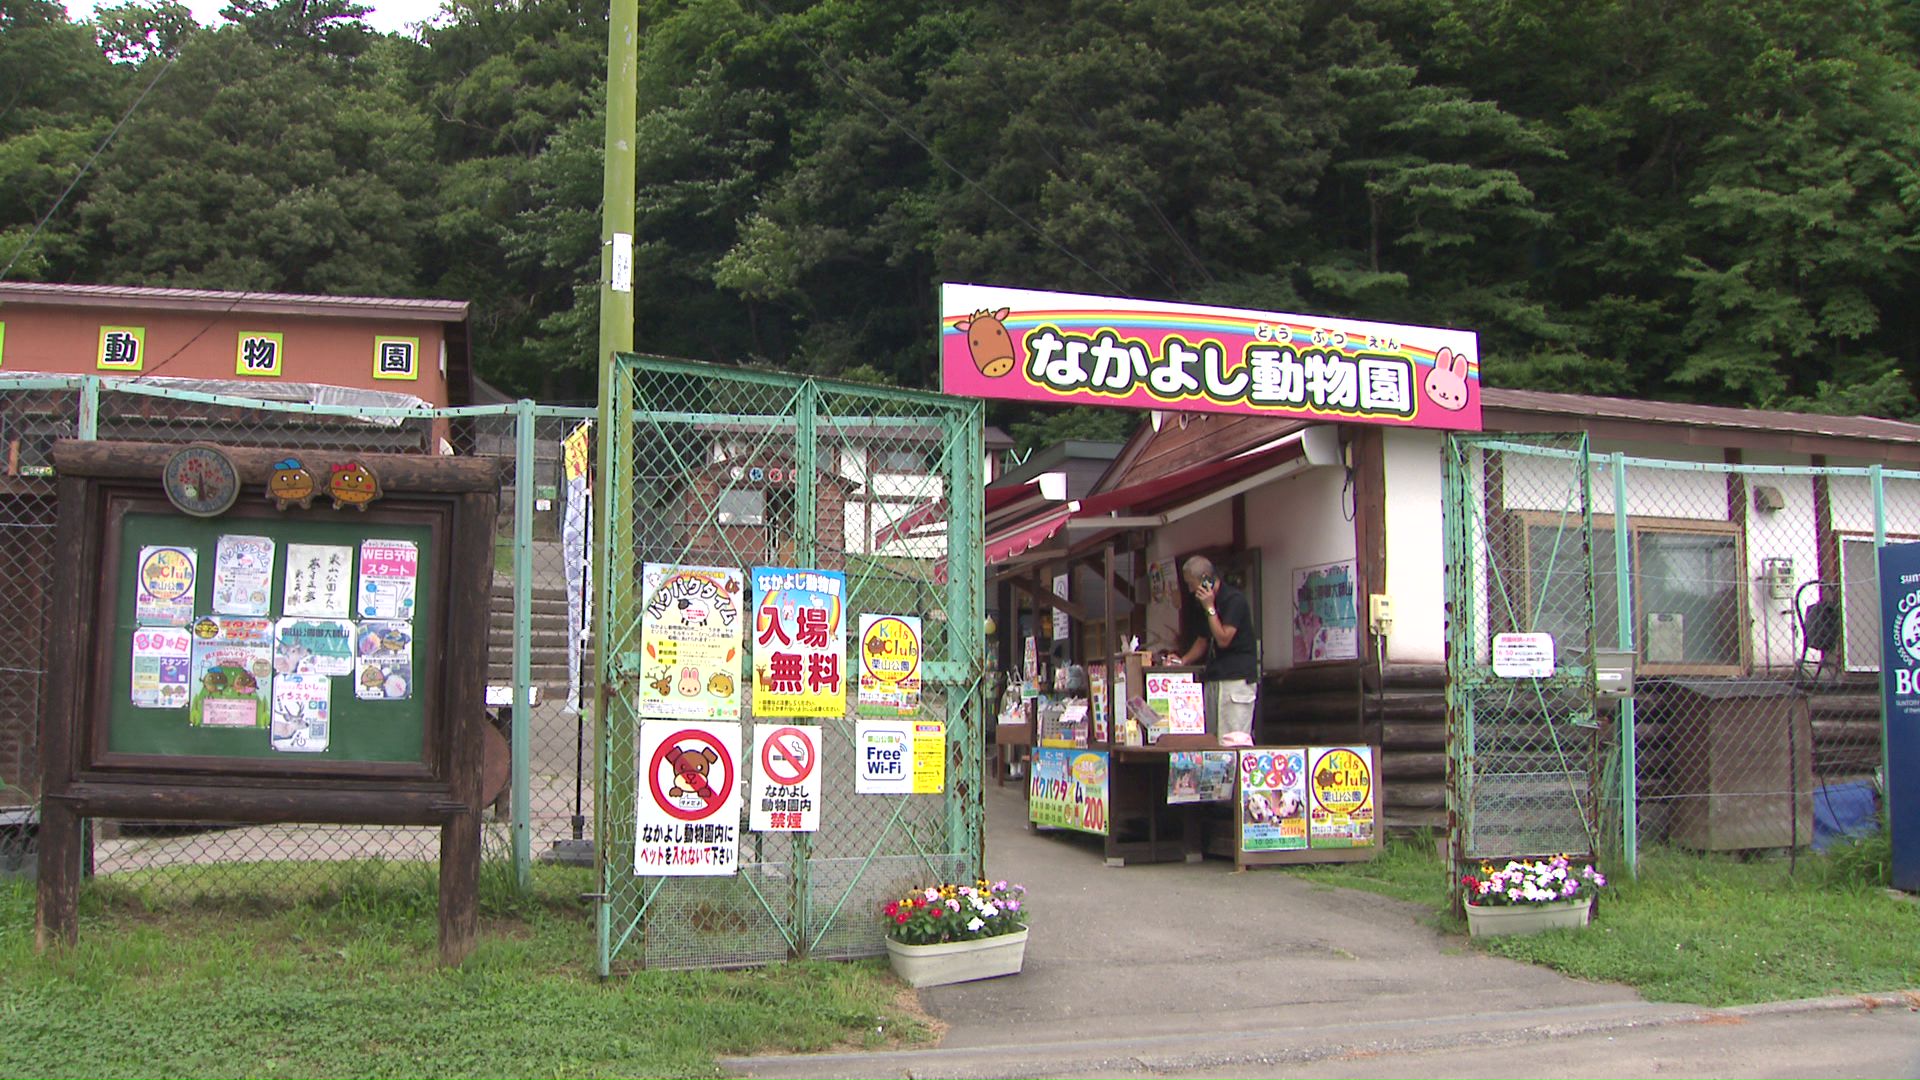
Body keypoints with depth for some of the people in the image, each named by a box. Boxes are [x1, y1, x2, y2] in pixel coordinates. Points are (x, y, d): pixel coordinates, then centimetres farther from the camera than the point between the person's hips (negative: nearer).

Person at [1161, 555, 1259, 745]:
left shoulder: (1234, 599, -9)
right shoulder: (1202, 604, 18)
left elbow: (1223, 639, -16)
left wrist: (1210, 608, -11)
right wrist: (1183, 660, 12)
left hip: (1237, 677, -9)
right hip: (1213, 677, 9)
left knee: (1234, 740, -15)